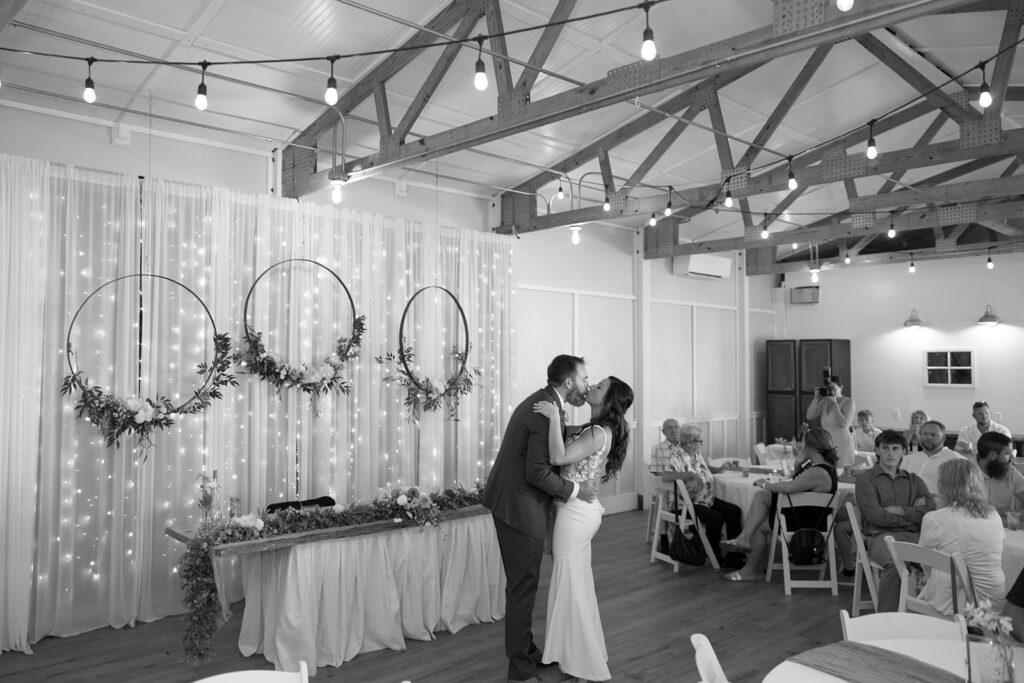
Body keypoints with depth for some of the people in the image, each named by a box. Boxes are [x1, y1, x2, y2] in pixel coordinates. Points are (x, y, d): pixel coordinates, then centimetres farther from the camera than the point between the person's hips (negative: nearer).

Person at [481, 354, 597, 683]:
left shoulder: (541, 401, 10)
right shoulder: (548, 412, -21)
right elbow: (537, 472, -24)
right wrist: (575, 490, -14)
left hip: (512, 502, 10)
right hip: (520, 507, -10)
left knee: (523, 584, 19)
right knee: (523, 587, 1)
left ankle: (526, 650, 33)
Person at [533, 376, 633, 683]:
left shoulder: (599, 433, -21)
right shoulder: (599, 429, 8)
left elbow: (558, 458, -31)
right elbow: (566, 455, 14)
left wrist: (554, 417, -27)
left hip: (575, 512, -10)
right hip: (580, 510, 10)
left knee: (571, 584, 2)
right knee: (579, 583, 19)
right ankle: (584, 653, 34)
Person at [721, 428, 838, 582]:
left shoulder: (819, 473, -30)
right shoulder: (815, 463, 3)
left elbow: (788, 487, -32)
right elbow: (797, 482, 17)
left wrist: (766, 484, -15)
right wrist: (798, 463, -2)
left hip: (807, 522, -10)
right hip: (799, 508, 10)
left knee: (759, 525, -1)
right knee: (760, 496, 5)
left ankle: (752, 571, 16)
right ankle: (745, 536, -3)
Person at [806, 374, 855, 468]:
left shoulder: (848, 402, -4)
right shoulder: (824, 402, 11)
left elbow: (843, 424, -16)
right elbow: (810, 416, 3)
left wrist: (834, 403, -15)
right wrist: (816, 398, -3)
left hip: (842, 445, -5)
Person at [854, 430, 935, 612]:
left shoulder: (914, 480, 24)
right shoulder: (866, 479, 10)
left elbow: (931, 510, 7)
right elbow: (875, 516, -4)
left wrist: (901, 511, -3)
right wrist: (913, 514, 4)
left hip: (914, 536, 4)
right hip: (881, 535, -4)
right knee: (896, 563, -36)